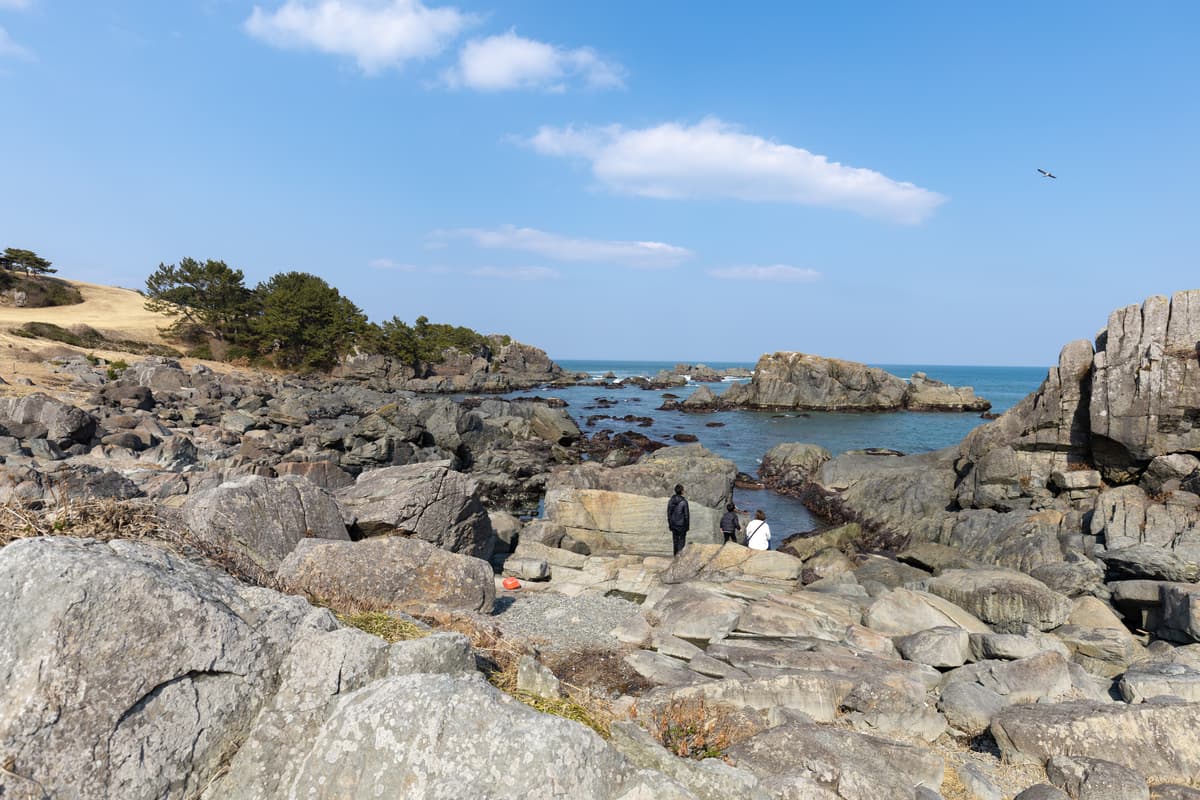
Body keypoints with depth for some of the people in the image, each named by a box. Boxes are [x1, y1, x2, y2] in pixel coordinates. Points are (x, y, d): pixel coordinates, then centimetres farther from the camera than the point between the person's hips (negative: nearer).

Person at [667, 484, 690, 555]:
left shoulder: (670, 501, -2)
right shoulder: (684, 502, -15)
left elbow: (669, 514, 4)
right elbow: (686, 515, -10)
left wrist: (669, 524, 13)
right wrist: (687, 526, 0)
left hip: (673, 525, 4)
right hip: (682, 525, -4)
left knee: (675, 541, 12)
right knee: (682, 540, 3)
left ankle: (676, 555, 16)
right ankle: (679, 553, -14)